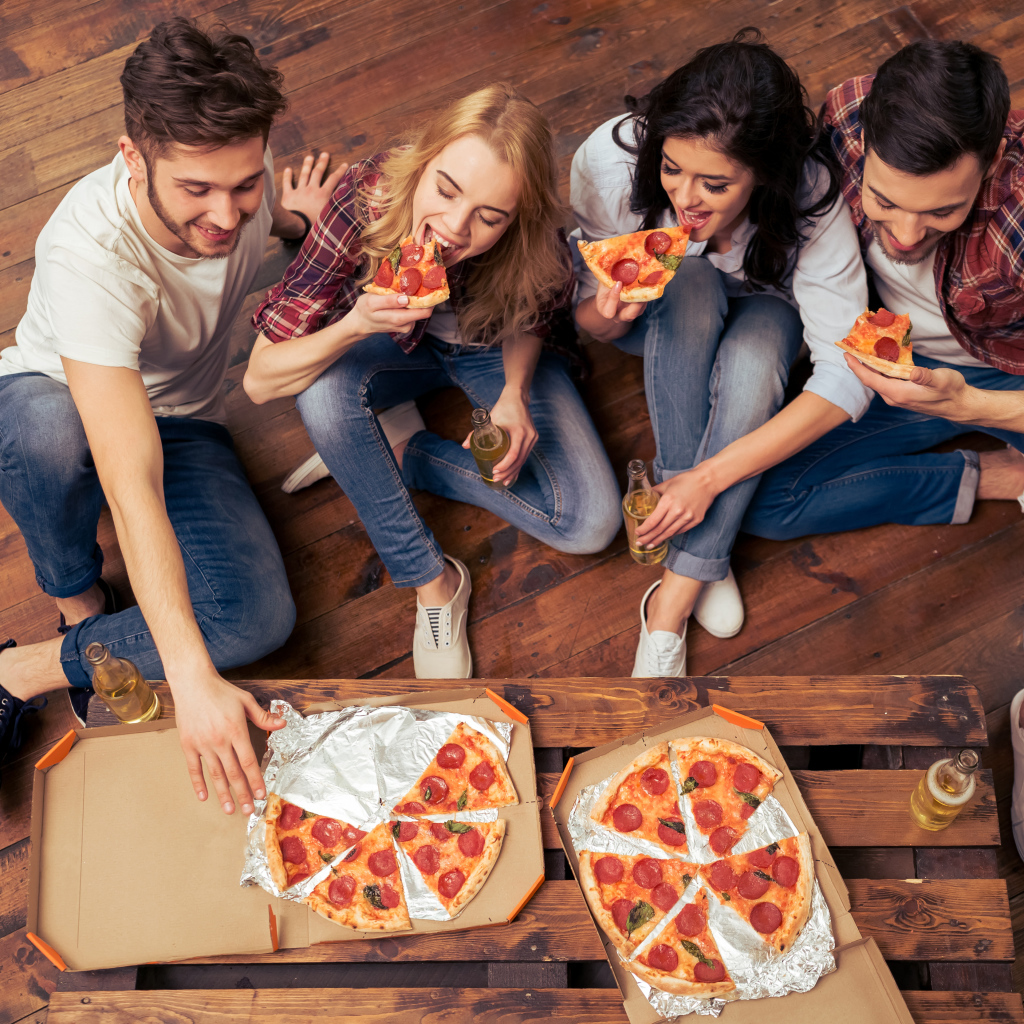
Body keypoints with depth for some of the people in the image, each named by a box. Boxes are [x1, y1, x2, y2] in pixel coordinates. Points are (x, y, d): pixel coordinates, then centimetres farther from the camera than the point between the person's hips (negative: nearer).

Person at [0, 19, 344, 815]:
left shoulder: (242, 175, -19)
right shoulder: (92, 250, -37)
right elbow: (133, 485, -44)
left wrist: (300, 219, -16)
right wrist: (193, 678, -49)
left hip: (184, 421, 4)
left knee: (260, 619, -23)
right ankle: (80, 597, -12)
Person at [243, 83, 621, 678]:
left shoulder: (537, 245, -35)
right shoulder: (367, 200, -36)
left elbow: (530, 320, -7)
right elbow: (260, 380, -32)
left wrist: (515, 391, -27)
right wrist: (356, 326, -49)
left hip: (495, 350, 0)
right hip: (399, 340, 0)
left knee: (592, 524, -18)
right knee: (323, 389, -36)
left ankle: (405, 451, -1)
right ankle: (432, 581, -17)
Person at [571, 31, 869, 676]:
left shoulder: (812, 193, -34)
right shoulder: (610, 160, -31)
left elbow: (847, 376, -34)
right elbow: (584, 318, -17)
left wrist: (710, 477, -41)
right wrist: (609, 314, -43)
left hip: (761, 309, 0)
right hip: (655, 316, 1)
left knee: (754, 357, -37)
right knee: (690, 281, -36)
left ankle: (672, 601, -28)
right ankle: (706, 556, -28)